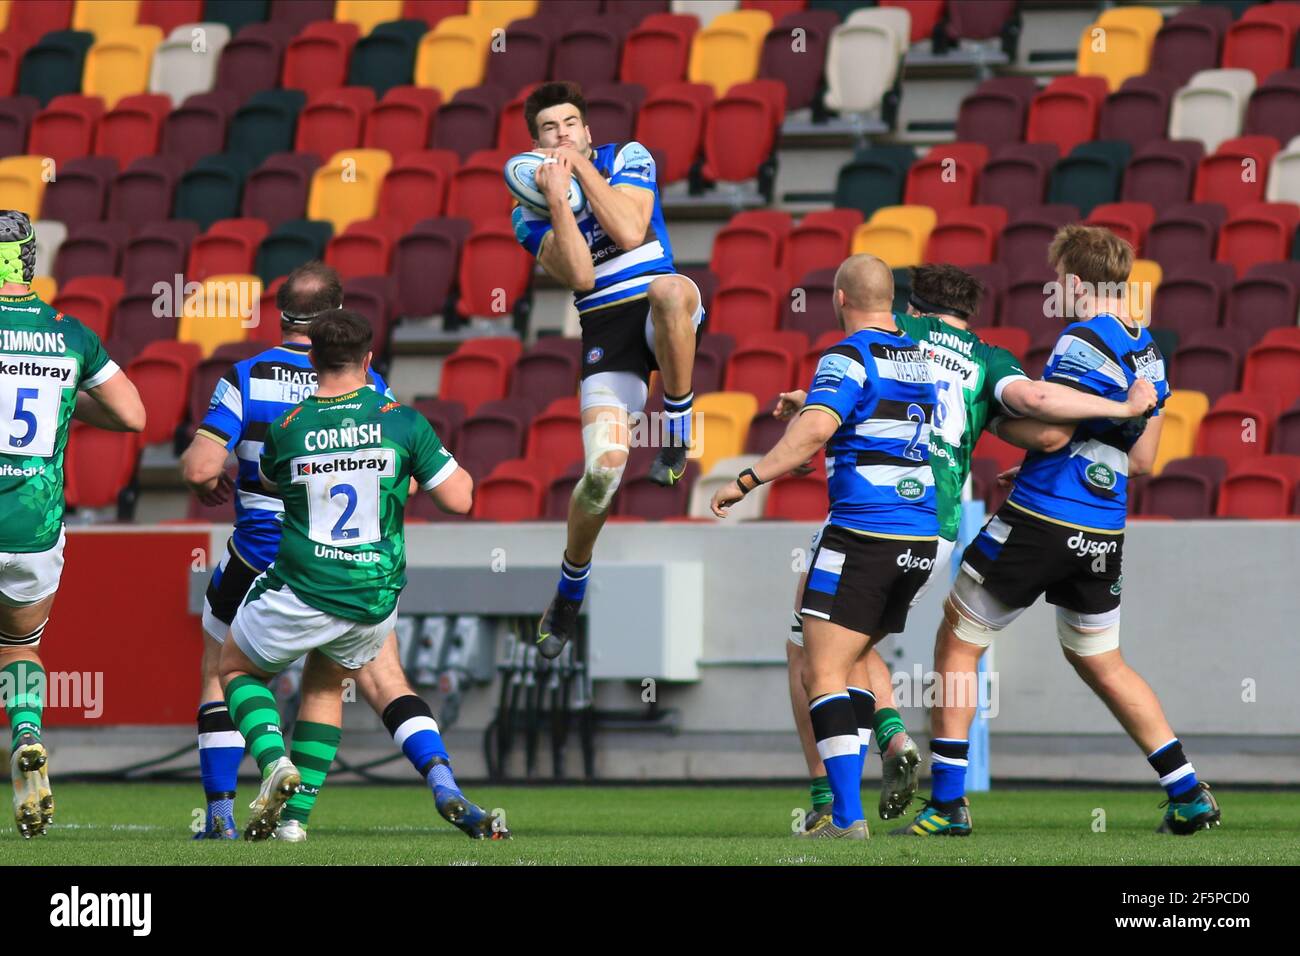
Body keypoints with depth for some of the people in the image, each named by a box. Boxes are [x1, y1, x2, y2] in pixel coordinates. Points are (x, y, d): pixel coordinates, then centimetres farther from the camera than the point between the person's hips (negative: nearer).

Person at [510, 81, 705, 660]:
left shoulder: (627, 158, 7)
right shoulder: (531, 213, 7)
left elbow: (629, 231, -11)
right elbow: (579, 274, -8)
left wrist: (582, 167, -9)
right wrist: (557, 201, -16)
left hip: (662, 320, -1)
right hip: (604, 332, 1)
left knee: (670, 288, -41)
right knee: (604, 466, -18)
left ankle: (676, 430, -20)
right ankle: (571, 587, 8)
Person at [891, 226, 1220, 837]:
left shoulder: (1083, 341, -14)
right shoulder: (1149, 353, 10)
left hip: (1040, 520, -7)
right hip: (1102, 532, 7)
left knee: (956, 645, 6)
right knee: (1100, 662, 21)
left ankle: (947, 802, 3)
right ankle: (1189, 797, 13)